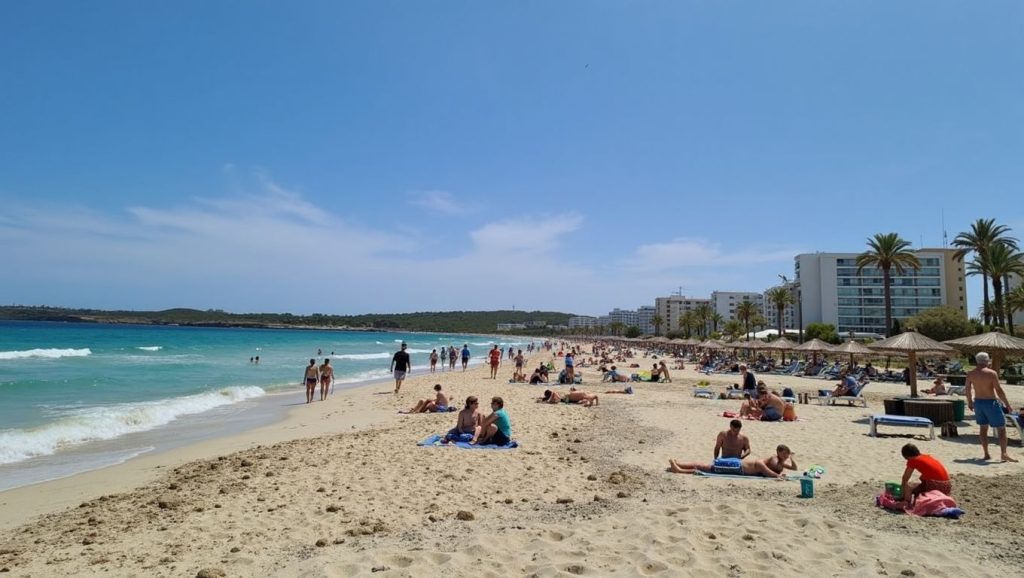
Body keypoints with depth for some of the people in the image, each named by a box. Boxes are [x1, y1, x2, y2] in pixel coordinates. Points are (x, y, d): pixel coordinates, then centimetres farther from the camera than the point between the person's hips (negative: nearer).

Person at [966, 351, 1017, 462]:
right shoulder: (991, 373, -14)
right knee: (1001, 428, 3)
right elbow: (999, 390, -15)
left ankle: (986, 454, 14)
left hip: (978, 402, 5)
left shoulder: (970, 374, 1)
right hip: (991, 402, -5)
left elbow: (967, 389, 9)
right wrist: (1006, 403, -6)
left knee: (983, 428, 14)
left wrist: (969, 401, 22)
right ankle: (1004, 454, -4)